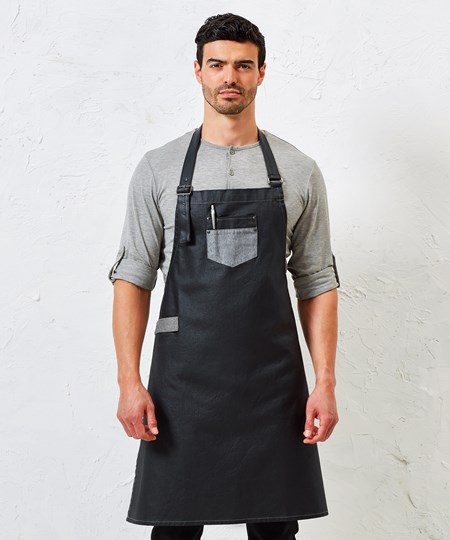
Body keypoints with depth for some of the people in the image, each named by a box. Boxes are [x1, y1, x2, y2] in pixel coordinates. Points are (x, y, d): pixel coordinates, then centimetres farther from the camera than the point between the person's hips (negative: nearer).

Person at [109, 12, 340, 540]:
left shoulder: (300, 172, 4)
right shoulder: (158, 168, 2)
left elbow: (317, 282, 5)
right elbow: (133, 277, 1)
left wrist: (325, 381, -3)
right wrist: (129, 382, -7)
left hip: (274, 382, 1)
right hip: (183, 380, 0)